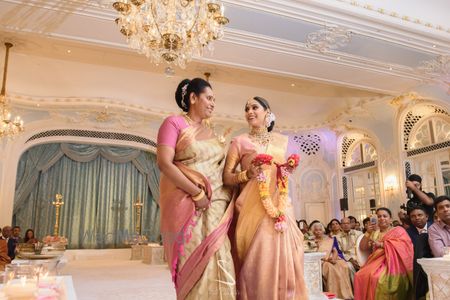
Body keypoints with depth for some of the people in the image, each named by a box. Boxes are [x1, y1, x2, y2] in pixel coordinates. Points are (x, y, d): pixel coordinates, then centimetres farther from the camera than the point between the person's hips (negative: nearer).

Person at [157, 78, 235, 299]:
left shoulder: (211, 132, 17)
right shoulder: (174, 123, -2)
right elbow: (164, 163, -14)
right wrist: (197, 193, -16)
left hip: (215, 205, 6)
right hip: (187, 204, -6)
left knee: (217, 261, 3)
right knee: (194, 263, -2)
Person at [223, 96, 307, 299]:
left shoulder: (281, 140, 15)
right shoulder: (240, 141, 4)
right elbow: (226, 177, -1)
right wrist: (246, 174, -18)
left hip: (280, 206, 4)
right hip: (253, 208, -3)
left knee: (283, 257, 1)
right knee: (256, 262, -6)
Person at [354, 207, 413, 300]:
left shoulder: (398, 230, 8)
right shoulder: (374, 233, 21)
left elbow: (403, 245, -12)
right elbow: (362, 248, 15)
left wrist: (381, 244, -13)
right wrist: (368, 233, 2)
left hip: (392, 263, -4)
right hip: (376, 262, 5)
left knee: (377, 277, -33)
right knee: (360, 275, -22)